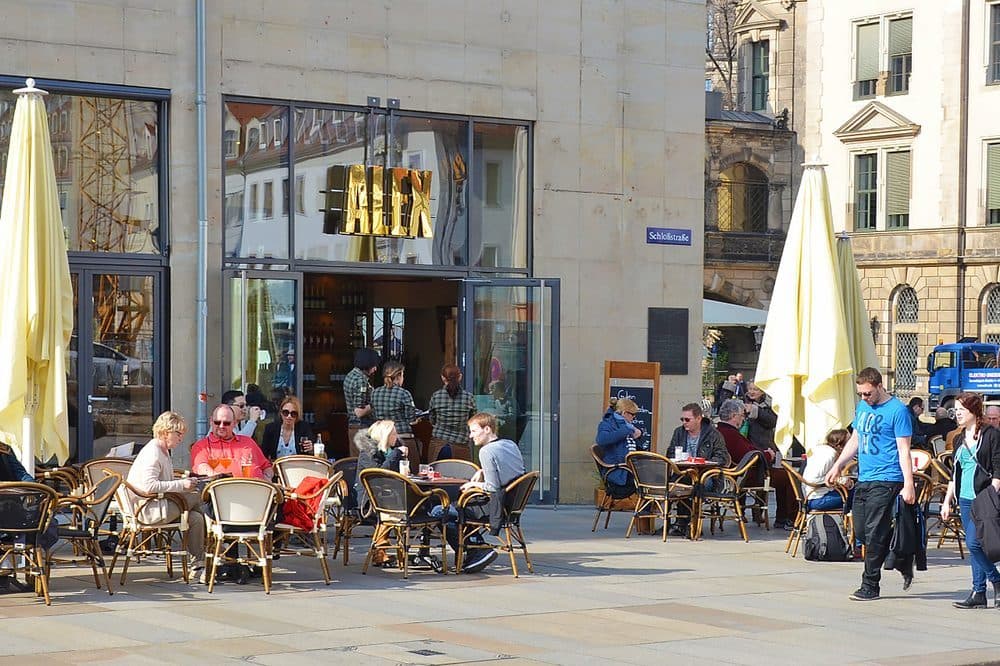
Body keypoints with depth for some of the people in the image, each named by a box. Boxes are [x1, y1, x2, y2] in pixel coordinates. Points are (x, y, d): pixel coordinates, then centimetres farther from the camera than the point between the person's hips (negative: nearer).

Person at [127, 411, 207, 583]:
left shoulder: (163, 451, 19)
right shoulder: (152, 453, -15)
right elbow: (149, 486, -27)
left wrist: (183, 481, 8)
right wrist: (181, 485, -23)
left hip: (159, 506, 10)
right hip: (147, 509, -10)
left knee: (196, 518, -7)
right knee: (196, 497, -18)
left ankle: (197, 566, -5)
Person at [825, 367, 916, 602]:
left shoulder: (898, 410, -8)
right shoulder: (862, 407, 14)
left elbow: (904, 450, -11)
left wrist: (908, 484, -16)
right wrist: (838, 465, 14)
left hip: (885, 480, -8)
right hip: (863, 479, 8)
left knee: (874, 534, -8)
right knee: (861, 532, 8)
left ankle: (870, 586, -1)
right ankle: (903, 561, 26)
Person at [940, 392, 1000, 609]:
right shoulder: (961, 439, 16)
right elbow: (955, 475, 22)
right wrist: (947, 501, 17)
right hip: (965, 499, 7)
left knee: (973, 543, -15)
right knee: (974, 546, 6)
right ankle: (979, 593, 8)